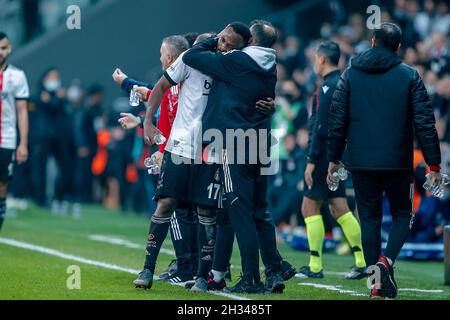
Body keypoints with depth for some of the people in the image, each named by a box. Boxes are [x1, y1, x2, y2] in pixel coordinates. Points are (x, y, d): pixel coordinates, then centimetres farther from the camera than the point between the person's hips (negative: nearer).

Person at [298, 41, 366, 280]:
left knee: (310, 208, -2)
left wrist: (311, 160, -18)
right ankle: (363, 262, 5)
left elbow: (321, 127, -20)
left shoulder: (327, 87, -14)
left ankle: (315, 267, -1)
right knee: (339, 209, 10)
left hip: (325, 155, -9)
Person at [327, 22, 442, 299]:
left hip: (360, 162, 1)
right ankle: (387, 260, -14)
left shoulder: (350, 74, 4)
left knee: (370, 218, 10)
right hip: (398, 162, -1)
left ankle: (378, 284, 5)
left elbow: (337, 120, 4)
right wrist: (434, 164, -1)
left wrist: (334, 159, 11)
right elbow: (425, 122, -4)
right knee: (402, 214, 14)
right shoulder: (409, 76, -1)